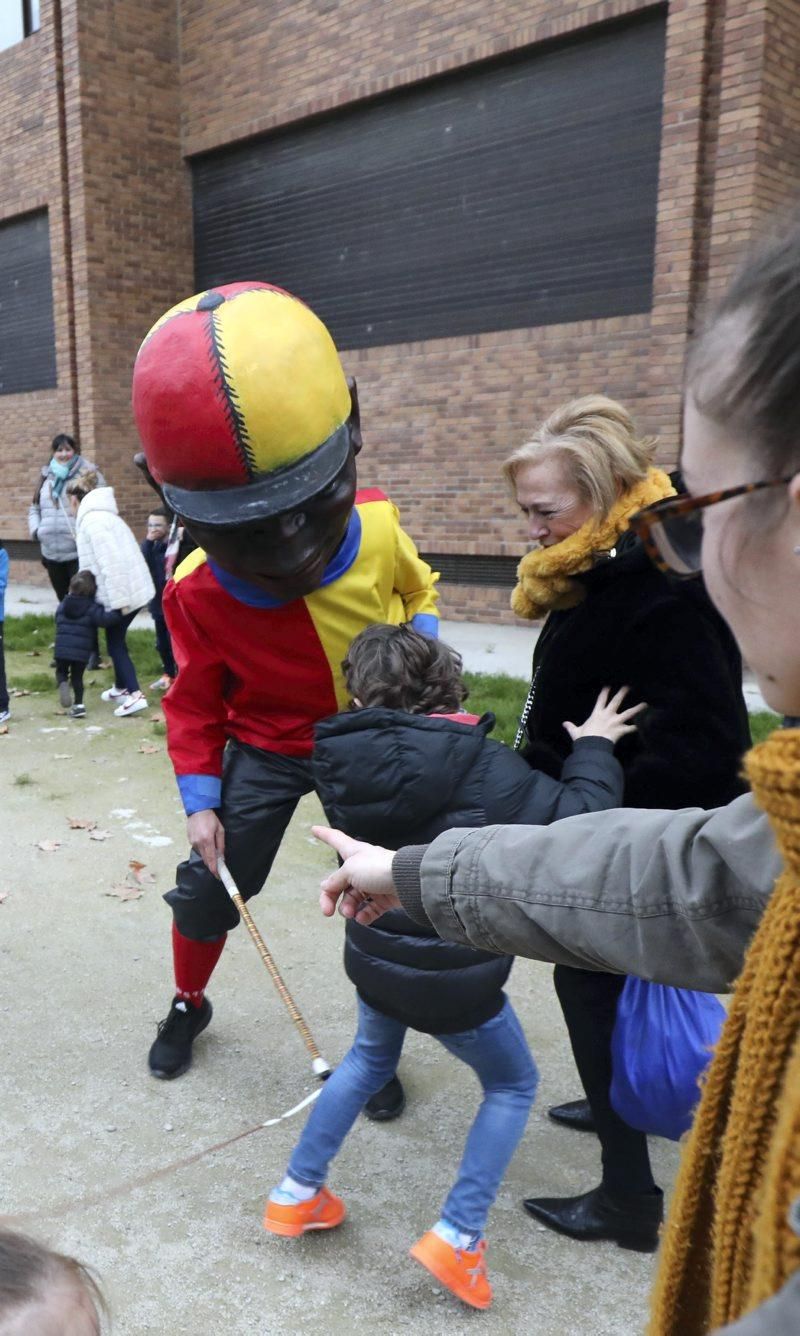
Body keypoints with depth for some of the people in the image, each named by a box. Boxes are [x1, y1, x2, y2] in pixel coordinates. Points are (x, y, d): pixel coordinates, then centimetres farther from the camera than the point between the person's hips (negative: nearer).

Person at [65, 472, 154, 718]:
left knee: (115, 642, 0)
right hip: (134, 588, 9)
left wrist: (119, 599, -22)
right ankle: (121, 687, 33)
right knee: (116, 639, 21)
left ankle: (135, 695, -5)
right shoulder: (101, 514, 18)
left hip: (123, 592, -9)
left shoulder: (92, 520, -13)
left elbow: (110, 561, -22)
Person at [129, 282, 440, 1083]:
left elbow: (416, 592, 1)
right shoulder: (196, 590, -24)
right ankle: (188, 1005, 37)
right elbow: (195, 702, -8)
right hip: (267, 747, 0)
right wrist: (199, 800, -13)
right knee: (206, 886, 4)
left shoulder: (375, 527, -23)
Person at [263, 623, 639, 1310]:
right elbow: (576, 823, -21)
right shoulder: (481, 765, -23)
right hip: (456, 976, -4)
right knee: (513, 1085, 23)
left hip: (374, 957, 5)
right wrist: (594, 749, -6)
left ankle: (298, 1194, 41)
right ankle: (456, 1237, 19)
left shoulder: (343, 760, -11)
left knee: (369, 1059, 34)